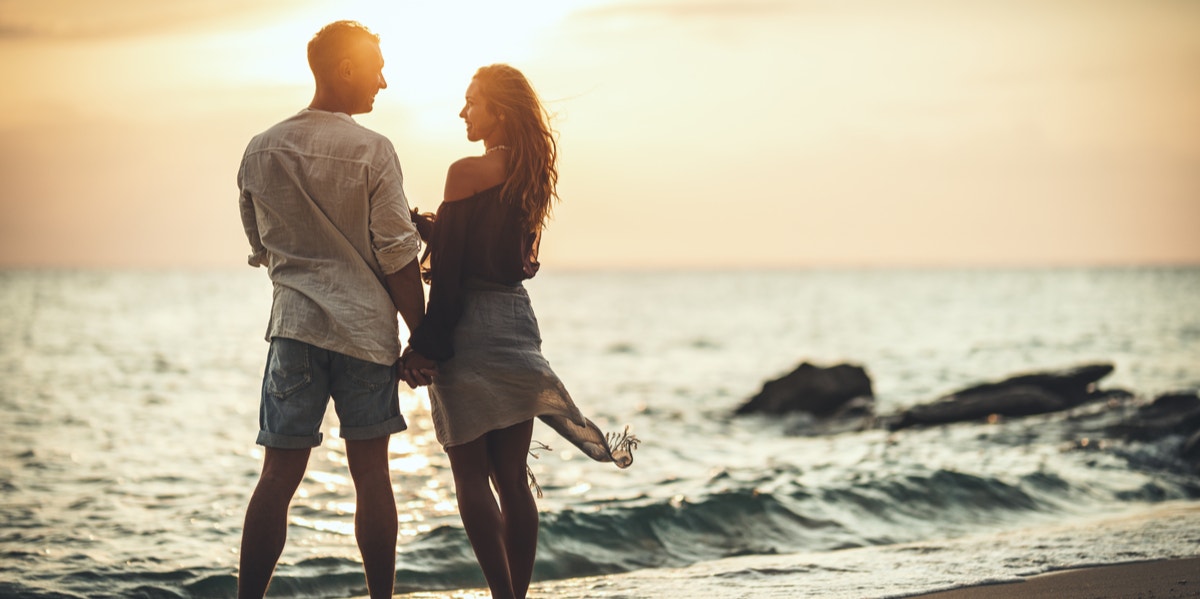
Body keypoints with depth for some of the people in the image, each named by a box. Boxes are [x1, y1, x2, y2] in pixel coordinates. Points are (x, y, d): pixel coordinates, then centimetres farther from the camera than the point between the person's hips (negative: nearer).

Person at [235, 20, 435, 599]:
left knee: (278, 477, 4)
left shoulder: (261, 151, 6)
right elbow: (397, 257, -7)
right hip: (366, 326, -3)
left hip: (293, 323, 3)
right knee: (371, 475, 5)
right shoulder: (372, 150, -7)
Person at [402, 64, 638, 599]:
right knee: (512, 478, 10)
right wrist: (432, 227, 14)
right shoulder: (531, 174, 9)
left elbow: (449, 268, -15)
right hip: (518, 322, 7)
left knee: (471, 475, -2)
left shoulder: (468, 172, -13)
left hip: (470, 328, -7)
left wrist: (425, 344, -11)